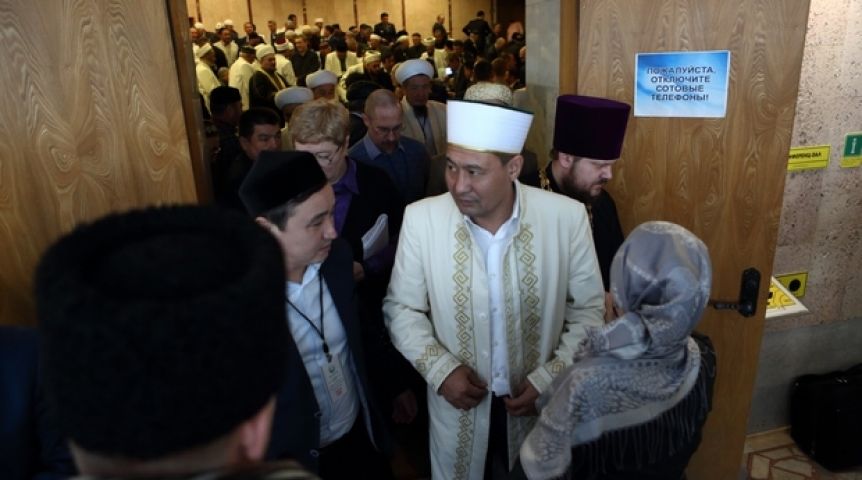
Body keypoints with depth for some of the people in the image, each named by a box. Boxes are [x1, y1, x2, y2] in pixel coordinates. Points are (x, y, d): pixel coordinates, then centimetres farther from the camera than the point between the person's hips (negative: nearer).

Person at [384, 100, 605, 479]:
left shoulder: (567, 217, -16)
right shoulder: (420, 218, -15)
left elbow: (588, 309, -5)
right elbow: (401, 307, -4)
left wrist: (551, 379, -13)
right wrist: (440, 368, -15)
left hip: (542, 402, 0)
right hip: (457, 403, 0)